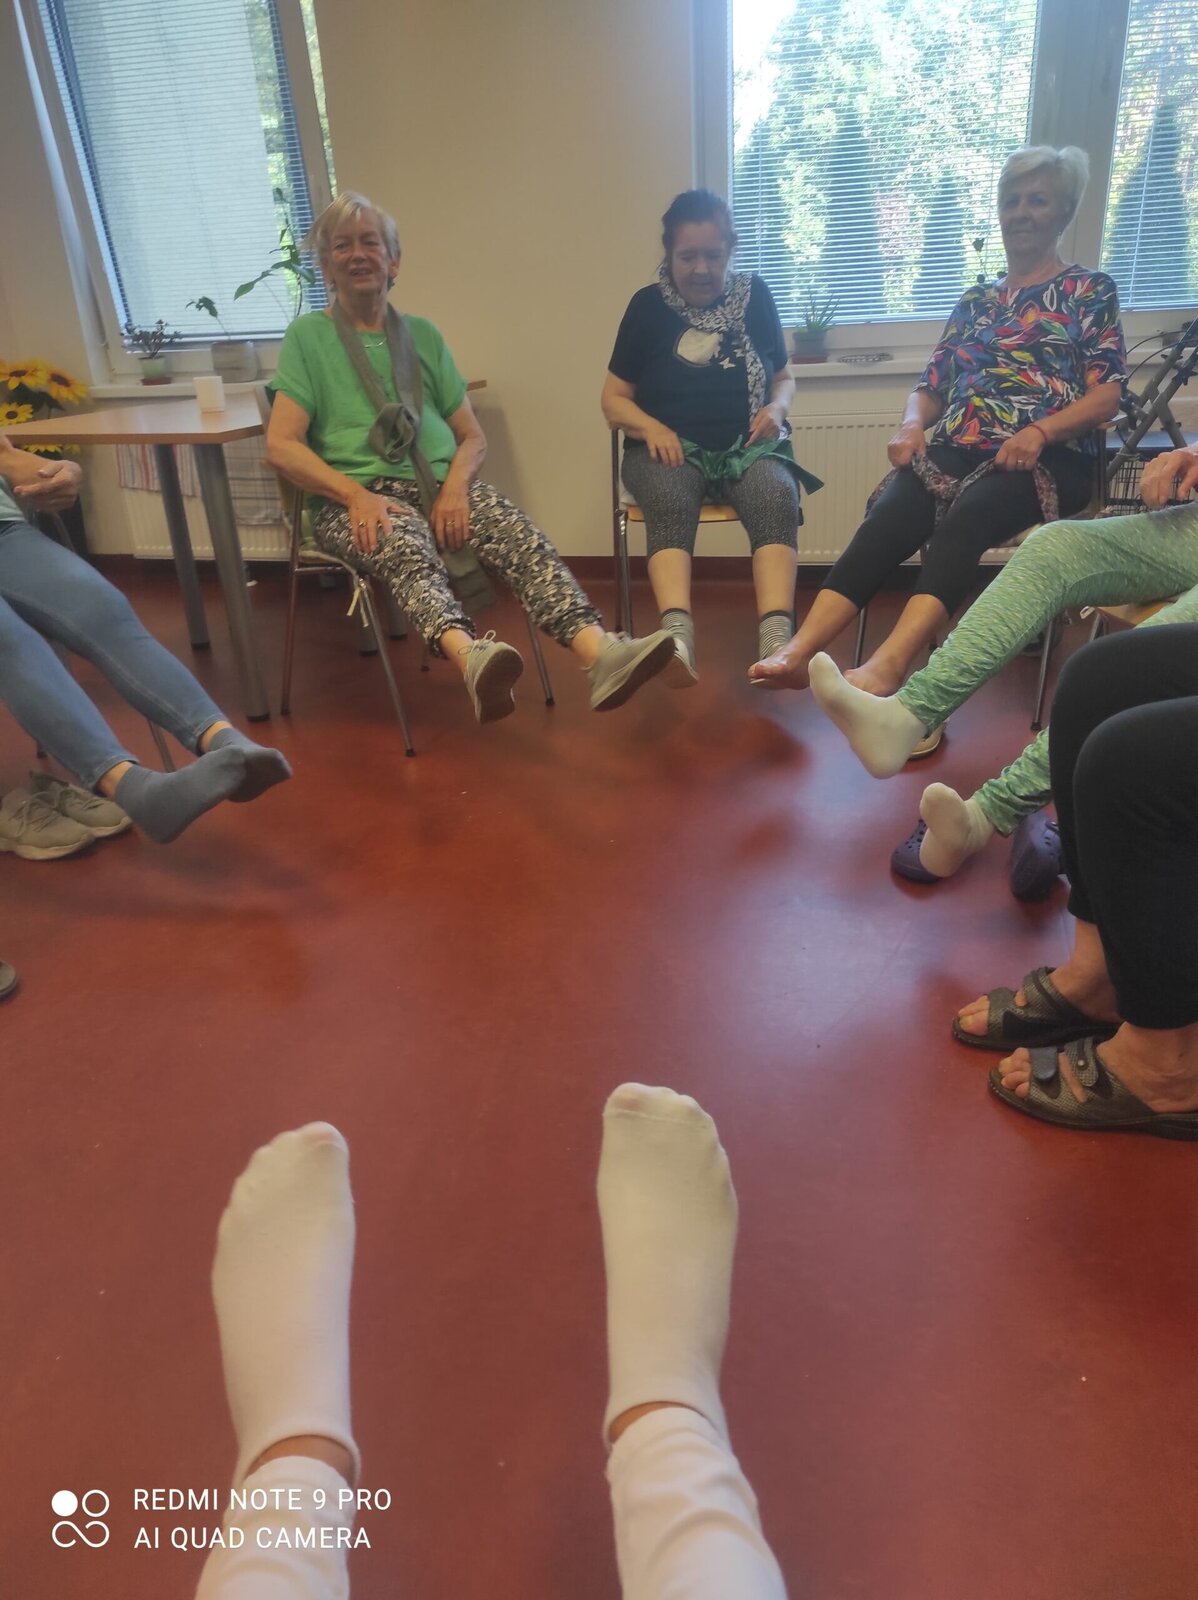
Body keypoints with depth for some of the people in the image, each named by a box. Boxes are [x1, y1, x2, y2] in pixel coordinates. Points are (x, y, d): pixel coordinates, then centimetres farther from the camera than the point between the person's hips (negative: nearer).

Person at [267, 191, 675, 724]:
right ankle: (472, 657, -67)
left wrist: (456, 485, -7)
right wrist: (357, 496, -16)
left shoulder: (422, 335, 21)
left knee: (523, 539, -29)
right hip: (358, 495, -3)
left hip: (442, 483, 3)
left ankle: (599, 653, -51)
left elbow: (473, 437, 16)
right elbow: (281, 446, 0)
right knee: (408, 553, -39)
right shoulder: (308, 336, 11)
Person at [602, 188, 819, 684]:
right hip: (670, 446, -1)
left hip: (747, 443, 1)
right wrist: (652, 427, -13)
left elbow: (784, 376, 22)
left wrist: (777, 408, -3)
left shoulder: (754, 295, 14)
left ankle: (777, 640, -51)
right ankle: (677, 637, -56)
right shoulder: (648, 305, 10)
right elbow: (614, 398, 9)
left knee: (777, 497, -33)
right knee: (671, 502, -37)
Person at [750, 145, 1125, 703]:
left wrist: (1038, 432, -17)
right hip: (955, 452, 4)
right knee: (883, 524, -29)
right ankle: (799, 650, -45)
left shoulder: (1089, 289, 13)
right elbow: (929, 387, 23)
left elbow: (1105, 396, 3)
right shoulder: (974, 301, 27)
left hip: (1046, 461, -4)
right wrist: (911, 425, -2)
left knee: (959, 524, -38)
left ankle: (887, 667, -57)